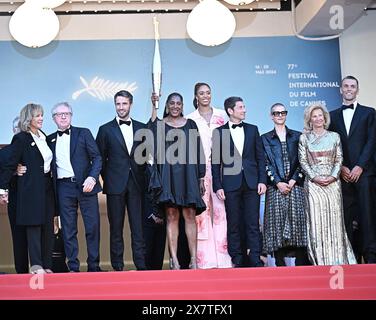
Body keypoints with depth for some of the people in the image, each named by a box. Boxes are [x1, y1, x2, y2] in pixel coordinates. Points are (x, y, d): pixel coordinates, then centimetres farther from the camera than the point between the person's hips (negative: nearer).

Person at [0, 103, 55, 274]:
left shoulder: (44, 137, 14)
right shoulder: (21, 139, -6)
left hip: (47, 188, 7)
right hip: (31, 189, -6)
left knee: (48, 226, 6)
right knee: (34, 226, -3)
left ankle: (46, 264, 13)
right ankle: (36, 265, 2)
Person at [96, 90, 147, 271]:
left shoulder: (141, 128, 10)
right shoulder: (106, 130, 5)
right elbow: (100, 159, 5)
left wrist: (142, 175, 4)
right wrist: (107, 178, 1)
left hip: (136, 184, 1)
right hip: (115, 186, -1)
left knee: (138, 226, 1)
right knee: (116, 227, 3)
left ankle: (141, 265, 6)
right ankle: (117, 266, 10)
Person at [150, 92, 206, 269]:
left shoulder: (191, 124, 11)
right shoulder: (159, 124, 7)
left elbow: (198, 151, 10)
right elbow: (151, 134, -19)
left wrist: (201, 177, 5)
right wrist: (154, 107, -30)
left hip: (188, 174, 1)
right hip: (168, 175, -1)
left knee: (190, 215, -1)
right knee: (171, 216, -1)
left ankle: (194, 259, 2)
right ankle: (174, 260, 1)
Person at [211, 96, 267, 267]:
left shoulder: (252, 129, 12)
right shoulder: (219, 132, 5)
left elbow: (260, 157, 10)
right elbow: (215, 161, 3)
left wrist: (262, 180, 1)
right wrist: (217, 186, -4)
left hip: (251, 183, 2)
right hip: (231, 184, -1)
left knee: (253, 223, 1)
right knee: (234, 224, 2)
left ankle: (255, 259, 5)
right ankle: (237, 260, 10)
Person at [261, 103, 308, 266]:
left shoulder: (296, 136, 14)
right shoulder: (265, 138, 10)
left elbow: (301, 161, 7)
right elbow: (266, 163, 2)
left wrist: (293, 180, -6)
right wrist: (278, 183, -9)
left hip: (295, 185, 1)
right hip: (275, 186, -1)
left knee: (298, 220, -6)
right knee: (277, 221, -5)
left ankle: (301, 262, -3)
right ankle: (280, 263, -1)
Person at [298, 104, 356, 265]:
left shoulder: (334, 136, 9)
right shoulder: (304, 138, 6)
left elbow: (339, 159, 7)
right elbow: (303, 161, 2)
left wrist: (333, 176, -9)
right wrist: (314, 177, -11)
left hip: (332, 182, 1)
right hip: (313, 183, -1)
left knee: (334, 217, -2)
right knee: (316, 218, -5)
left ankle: (337, 259, 5)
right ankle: (319, 260, 1)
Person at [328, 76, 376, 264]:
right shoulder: (333, 115, 14)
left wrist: (360, 166, -10)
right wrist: (341, 167, -4)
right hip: (343, 173, 2)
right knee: (347, 215, 0)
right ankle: (351, 255, 3)